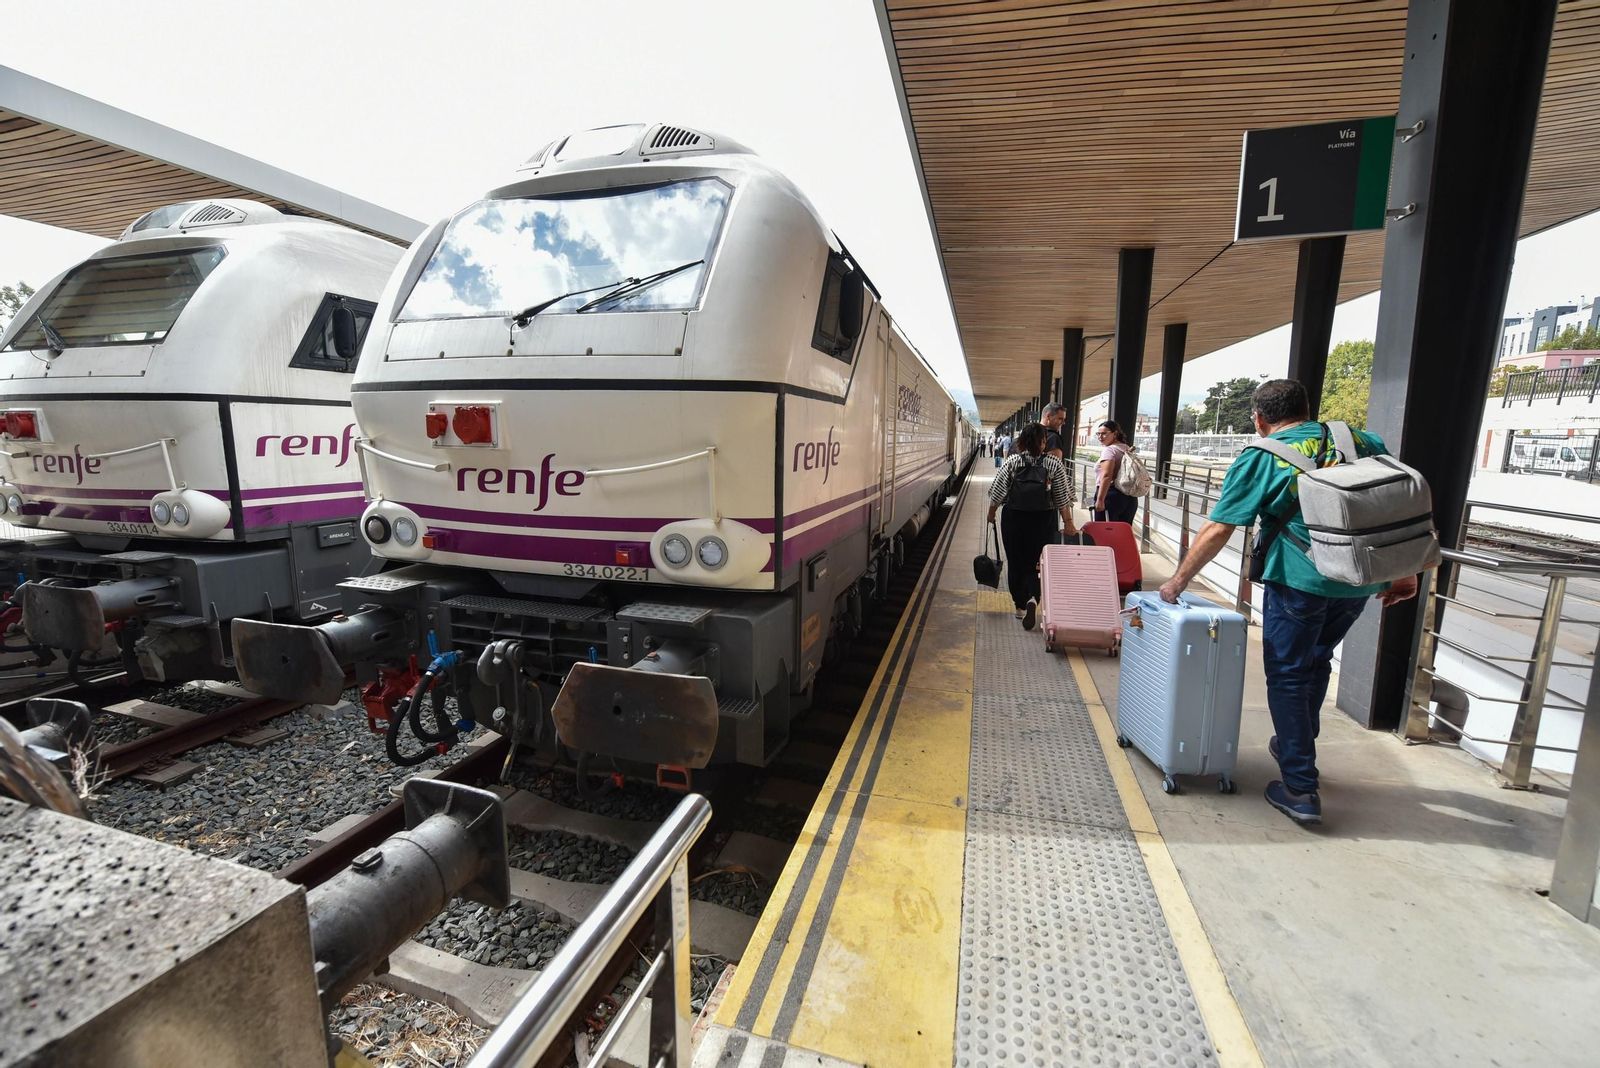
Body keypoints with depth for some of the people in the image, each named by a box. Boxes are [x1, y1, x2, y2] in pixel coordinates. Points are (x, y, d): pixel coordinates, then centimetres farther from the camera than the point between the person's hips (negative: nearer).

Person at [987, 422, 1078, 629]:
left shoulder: (1012, 462, -5)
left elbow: (997, 493, -3)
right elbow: (1063, 498, -6)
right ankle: (1033, 599, -15)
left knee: (1016, 562, 13)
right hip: (1043, 521, 0)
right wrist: (1068, 523, 2)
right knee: (1035, 562, 9)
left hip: (1014, 519, 0)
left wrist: (991, 513, 12)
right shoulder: (1054, 464, -5)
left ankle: (1021, 605, 22)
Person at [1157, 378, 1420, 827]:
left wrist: (1178, 581, -1)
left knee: (1288, 675, 7)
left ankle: (1301, 790, 10)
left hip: (1300, 579, -6)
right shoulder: (1365, 442, 10)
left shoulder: (1262, 458, -5)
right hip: (1363, 581, 6)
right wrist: (1404, 573, 19)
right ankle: (1294, 747, 41)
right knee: (1316, 660, 25)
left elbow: (1217, 531, -9)